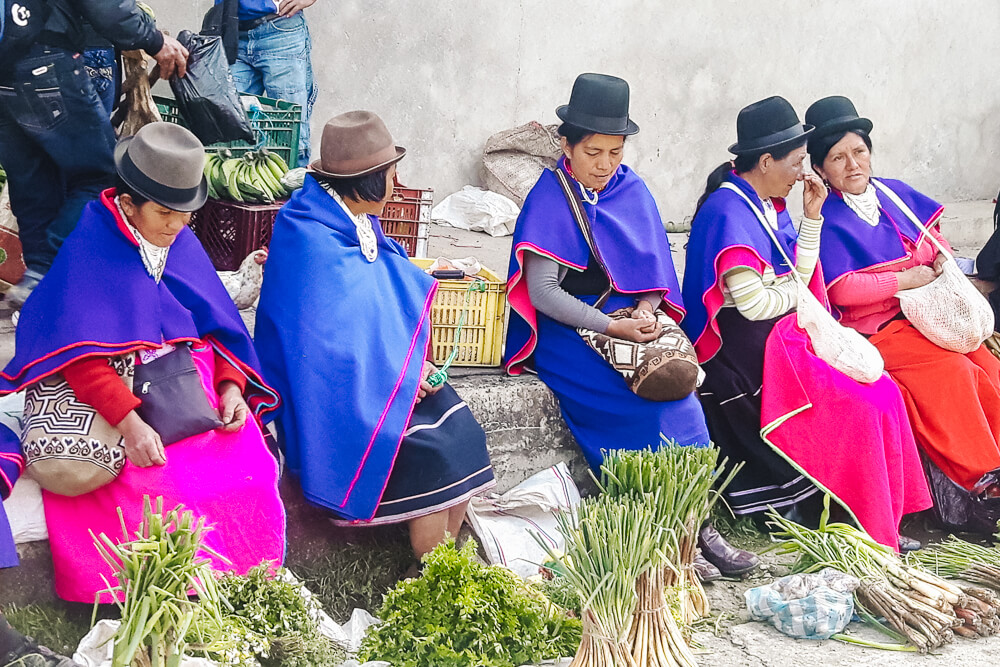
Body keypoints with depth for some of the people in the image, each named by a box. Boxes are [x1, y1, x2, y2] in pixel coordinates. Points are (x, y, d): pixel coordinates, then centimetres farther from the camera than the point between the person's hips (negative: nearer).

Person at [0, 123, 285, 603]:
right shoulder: (89, 250, -10)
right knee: (156, 490, -29)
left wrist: (231, 385, -8)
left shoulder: (182, 243, 9)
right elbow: (81, 355, -17)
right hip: (112, 395, -5)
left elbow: (217, 323, 12)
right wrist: (127, 420, -30)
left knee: (248, 474, -18)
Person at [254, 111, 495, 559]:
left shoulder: (360, 220, 7)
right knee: (428, 450, -21)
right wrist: (398, 375, -16)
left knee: (460, 432, -11)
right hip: (334, 392, -8)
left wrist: (413, 363, 0)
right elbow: (328, 342, -23)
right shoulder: (310, 240, -20)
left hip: (382, 368, 8)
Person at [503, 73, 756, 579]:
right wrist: (613, 327, -21)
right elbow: (542, 291, -13)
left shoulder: (631, 190, 10)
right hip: (565, 330, -5)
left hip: (629, 316, 5)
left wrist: (645, 311, -9)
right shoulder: (549, 200, -6)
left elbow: (652, 267, 13)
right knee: (640, 402, -26)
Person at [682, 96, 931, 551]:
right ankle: (866, 531, -6)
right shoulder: (728, 212, -15)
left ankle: (886, 521, -3)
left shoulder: (770, 206, 14)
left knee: (881, 392, -5)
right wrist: (799, 293, -1)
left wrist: (812, 216, 4)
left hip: (789, 335, 9)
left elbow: (800, 276, 10)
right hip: (749, 350, -9)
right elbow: (755, 304, -19)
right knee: (855, 408, -18)